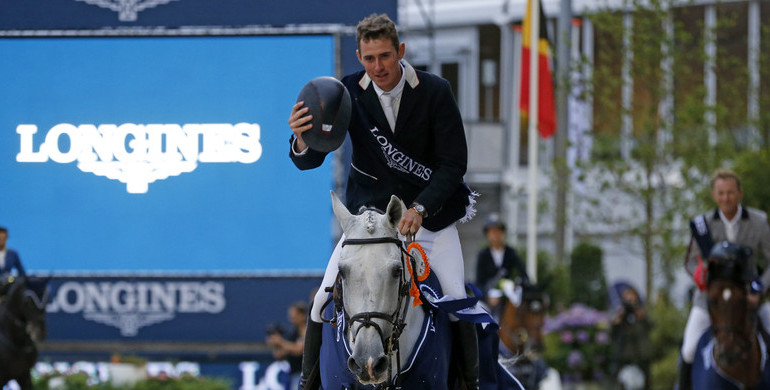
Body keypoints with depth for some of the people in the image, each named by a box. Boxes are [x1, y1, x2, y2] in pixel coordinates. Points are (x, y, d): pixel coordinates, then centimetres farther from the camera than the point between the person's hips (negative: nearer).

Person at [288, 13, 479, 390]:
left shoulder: (435, 92, -14)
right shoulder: (347, 93, -10)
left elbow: (454, 162, -12)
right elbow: (309, 161, -10)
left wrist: (419, 209, -26)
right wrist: (302, 140, -35)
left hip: (430, 214, -1)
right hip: (368, 213, 1)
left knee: (456, 302, -11)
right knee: (324, 300, -8)